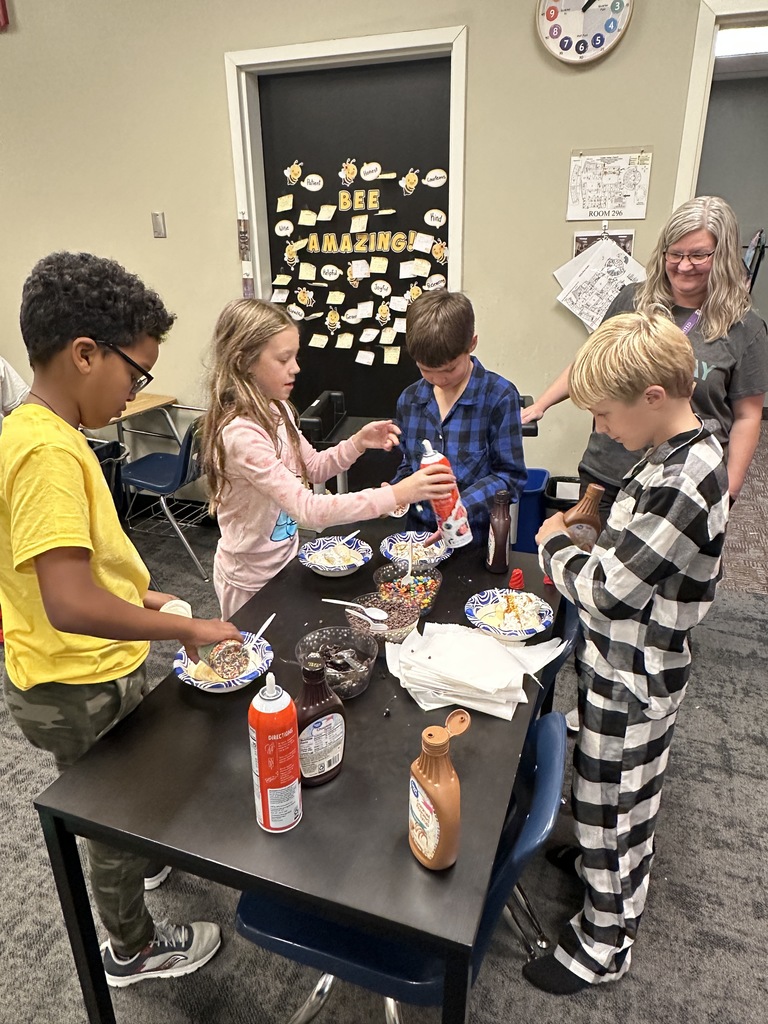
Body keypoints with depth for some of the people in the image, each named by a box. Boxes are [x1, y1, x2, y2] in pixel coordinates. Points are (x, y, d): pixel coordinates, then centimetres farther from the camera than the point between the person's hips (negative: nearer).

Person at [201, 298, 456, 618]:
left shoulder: (276, 409, -3)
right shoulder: (240, 433, -32)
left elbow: (313, 468, 8)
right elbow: (308, 508, -38)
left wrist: (358, 442, -10)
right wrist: (396, 494, -41)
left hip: (284, 559, 8)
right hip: (252, 581, -8)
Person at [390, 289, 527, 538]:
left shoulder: (499, 396, -9)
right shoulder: (409, 399, 5)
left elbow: (510, 475, -8)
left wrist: (461, 507, -22)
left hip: (476, 537, -1)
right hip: (419, 533, 2)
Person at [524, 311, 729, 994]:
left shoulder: (682, 486, -31)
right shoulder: (690, 452, 0)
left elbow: (604, 588, -25)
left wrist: (554, 544, -9)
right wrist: (577, 553, -2)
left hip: (631, 680, -9)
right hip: (631, 663, 9)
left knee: (611, 807, 12)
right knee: (623, 799, 29)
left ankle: (605, 942, 34)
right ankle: (613, 863, 54)